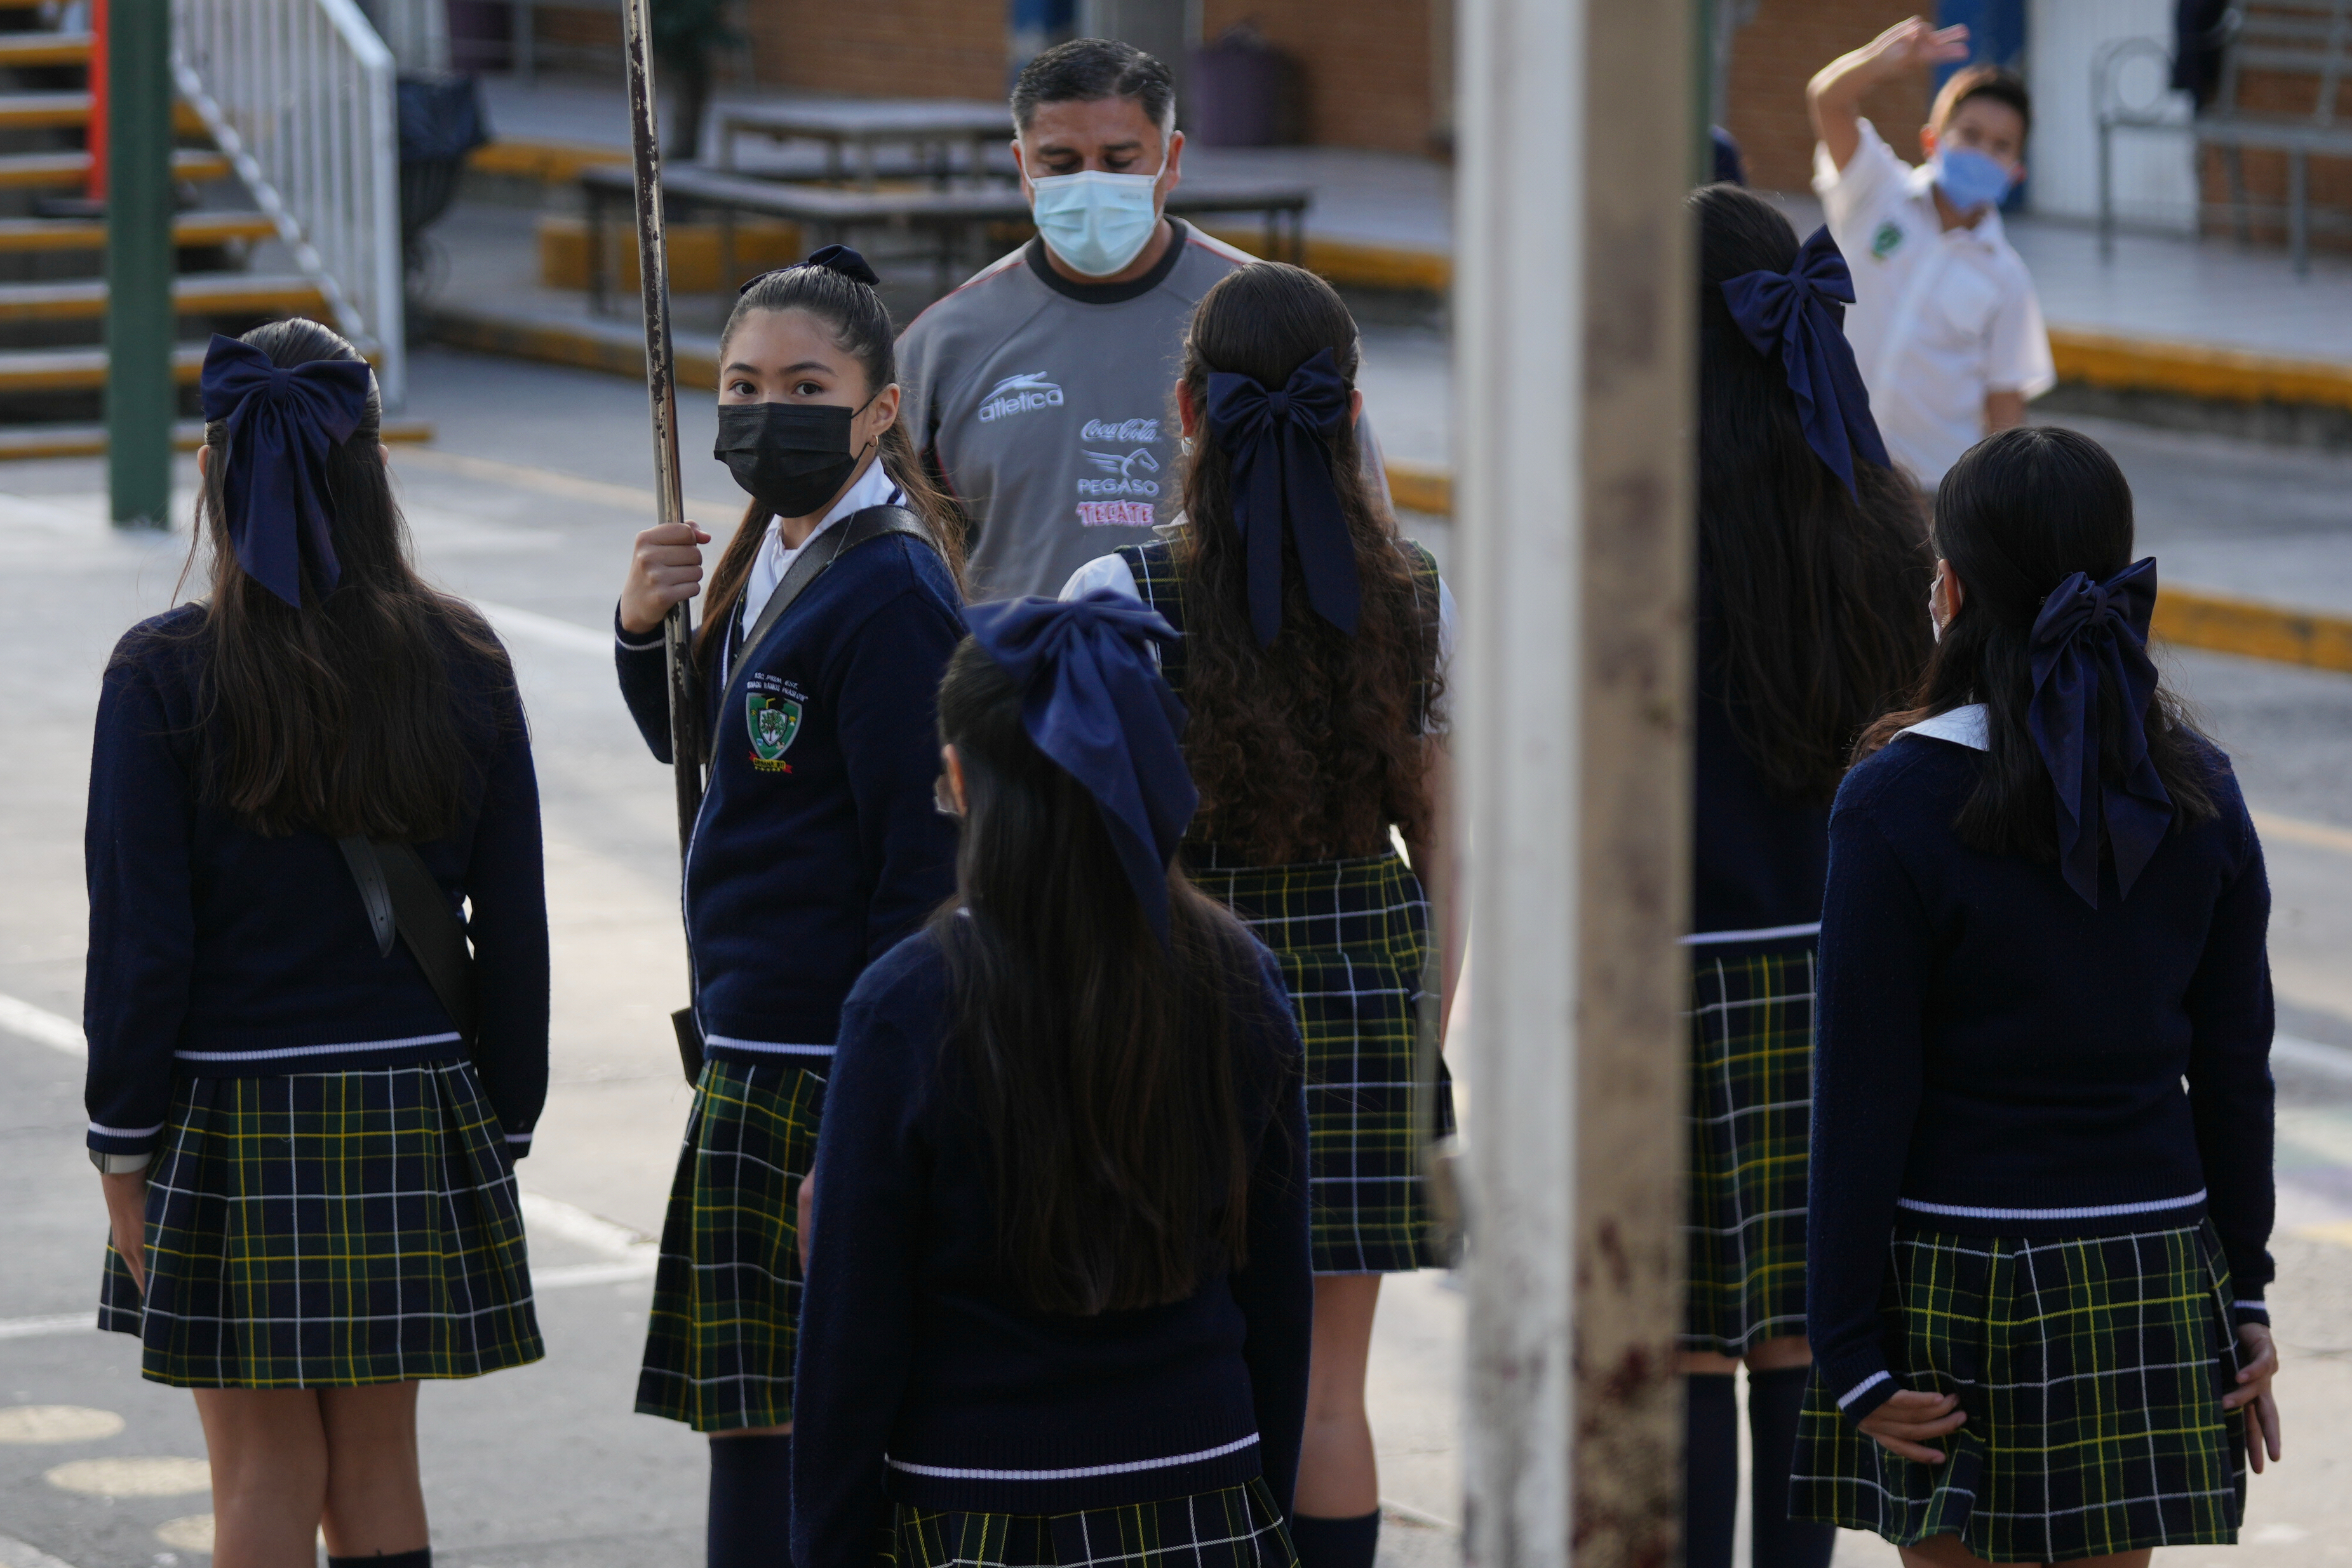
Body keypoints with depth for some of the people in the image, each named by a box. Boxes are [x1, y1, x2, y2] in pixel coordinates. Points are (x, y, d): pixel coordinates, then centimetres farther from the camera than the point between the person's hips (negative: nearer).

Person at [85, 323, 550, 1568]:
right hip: (416, 1113, 3)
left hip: (233, 1126, -3)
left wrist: (124, 1141, -1)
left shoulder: (166, 674, -10)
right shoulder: (461, 664, -1)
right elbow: (514, 929, 3)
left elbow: (139, 939, -10)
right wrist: (503, 1127, 12)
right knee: (378, 1465, 12)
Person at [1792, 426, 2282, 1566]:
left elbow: (1862, 1099, -11)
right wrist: (2243, 1297, 14)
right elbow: (2234, 1074, 5)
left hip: (1959, 1277, -4)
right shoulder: (2200, 795, 1)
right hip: (2149, 1275, 4)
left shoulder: (1898, 802, -12)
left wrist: (1851, 1348, -7)